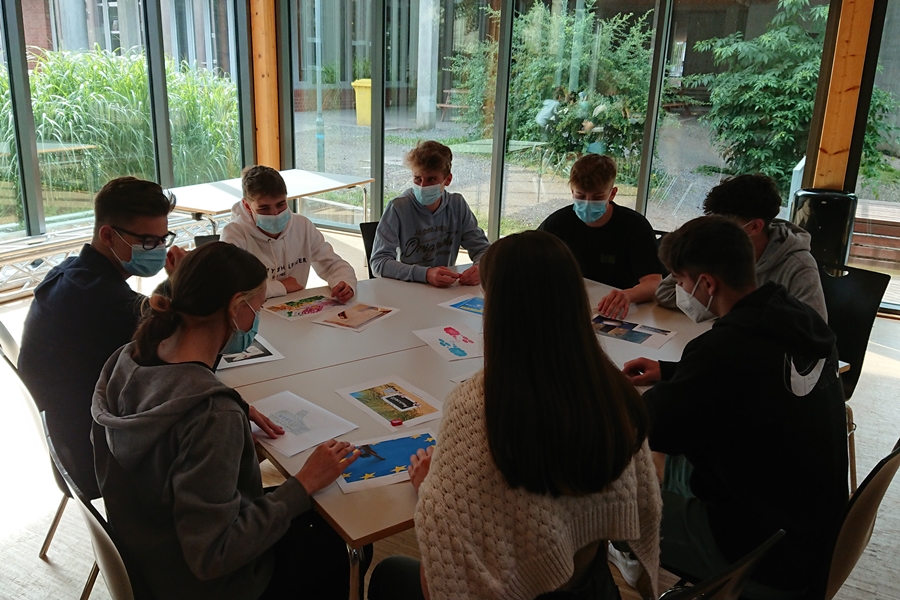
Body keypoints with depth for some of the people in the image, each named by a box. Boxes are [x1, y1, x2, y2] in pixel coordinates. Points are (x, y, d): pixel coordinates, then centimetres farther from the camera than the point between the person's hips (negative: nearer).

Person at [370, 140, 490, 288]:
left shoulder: (458, 205, 0)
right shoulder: (397, 208, -12)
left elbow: (482, 248, 4)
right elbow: (379, 262, -17)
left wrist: (480, 268, -20)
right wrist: (425, 274, -31)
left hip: (447, 289, 2)